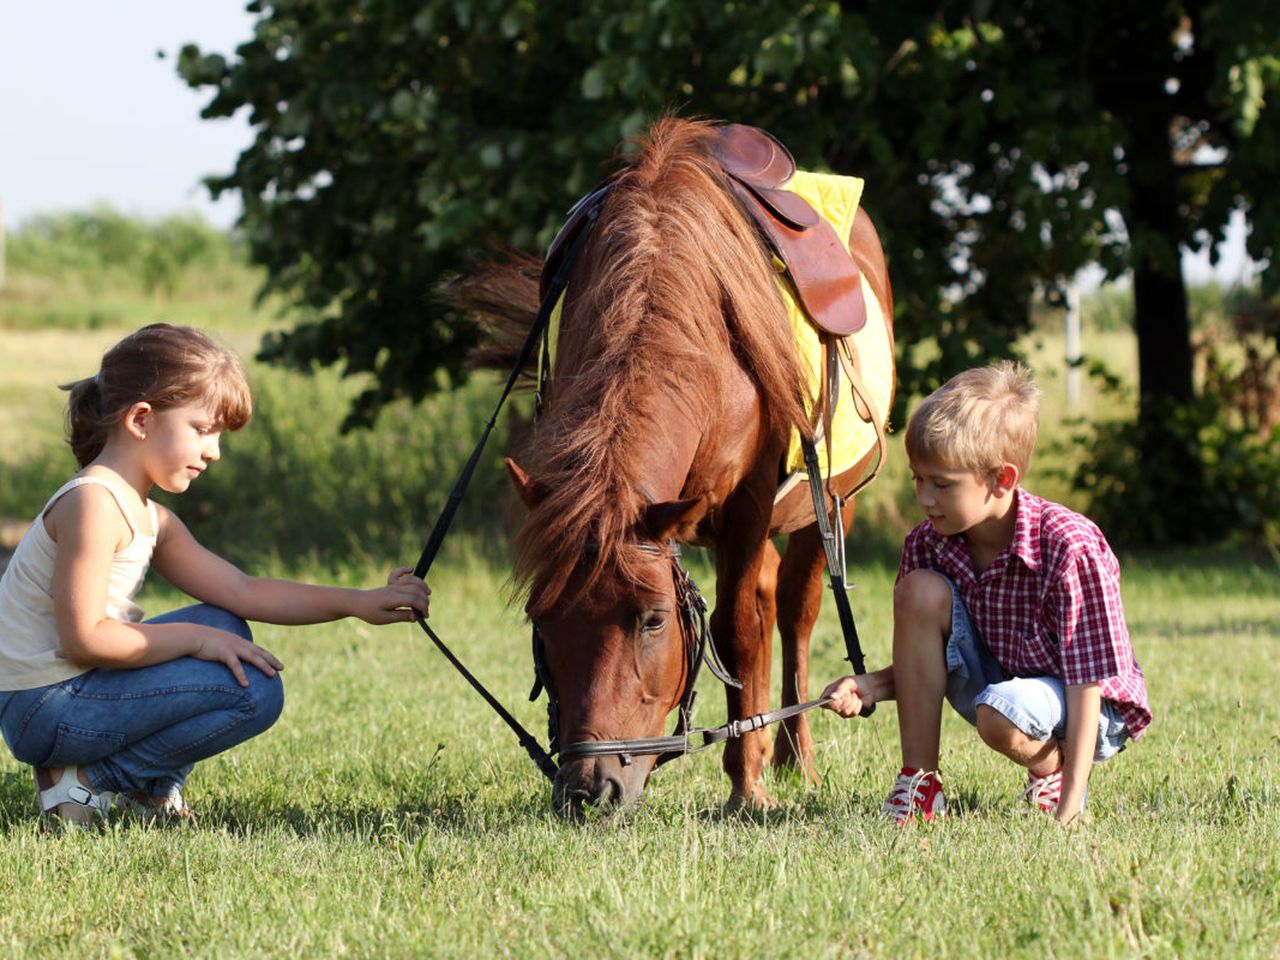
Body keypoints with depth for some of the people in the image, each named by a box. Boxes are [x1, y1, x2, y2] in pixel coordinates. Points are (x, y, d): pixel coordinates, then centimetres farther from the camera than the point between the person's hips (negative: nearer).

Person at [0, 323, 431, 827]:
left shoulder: (150, 519, 13)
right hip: (44, 707, -10)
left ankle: (148, 784, 9)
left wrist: (360, 603, 2)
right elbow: (83, 639, -22)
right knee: (253, 690, -12)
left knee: (228, 629, 20)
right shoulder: (92, 504, -18)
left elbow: (242, 592, 9)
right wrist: (194, 639, -14)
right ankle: (92, 781, -7)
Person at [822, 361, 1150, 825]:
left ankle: (1053, 769, 0)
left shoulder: (1069, 548, -27)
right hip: (996, 679, 6)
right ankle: (919, 786, -13)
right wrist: (870, 686, -23)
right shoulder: (928, 544, -11)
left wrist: (1069, 811, -30)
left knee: (1000, 714, -38)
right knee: (920, 590, -18)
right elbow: (918, 669, 1)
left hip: (1087, 709, -6)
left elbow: (1086, 682, -26)